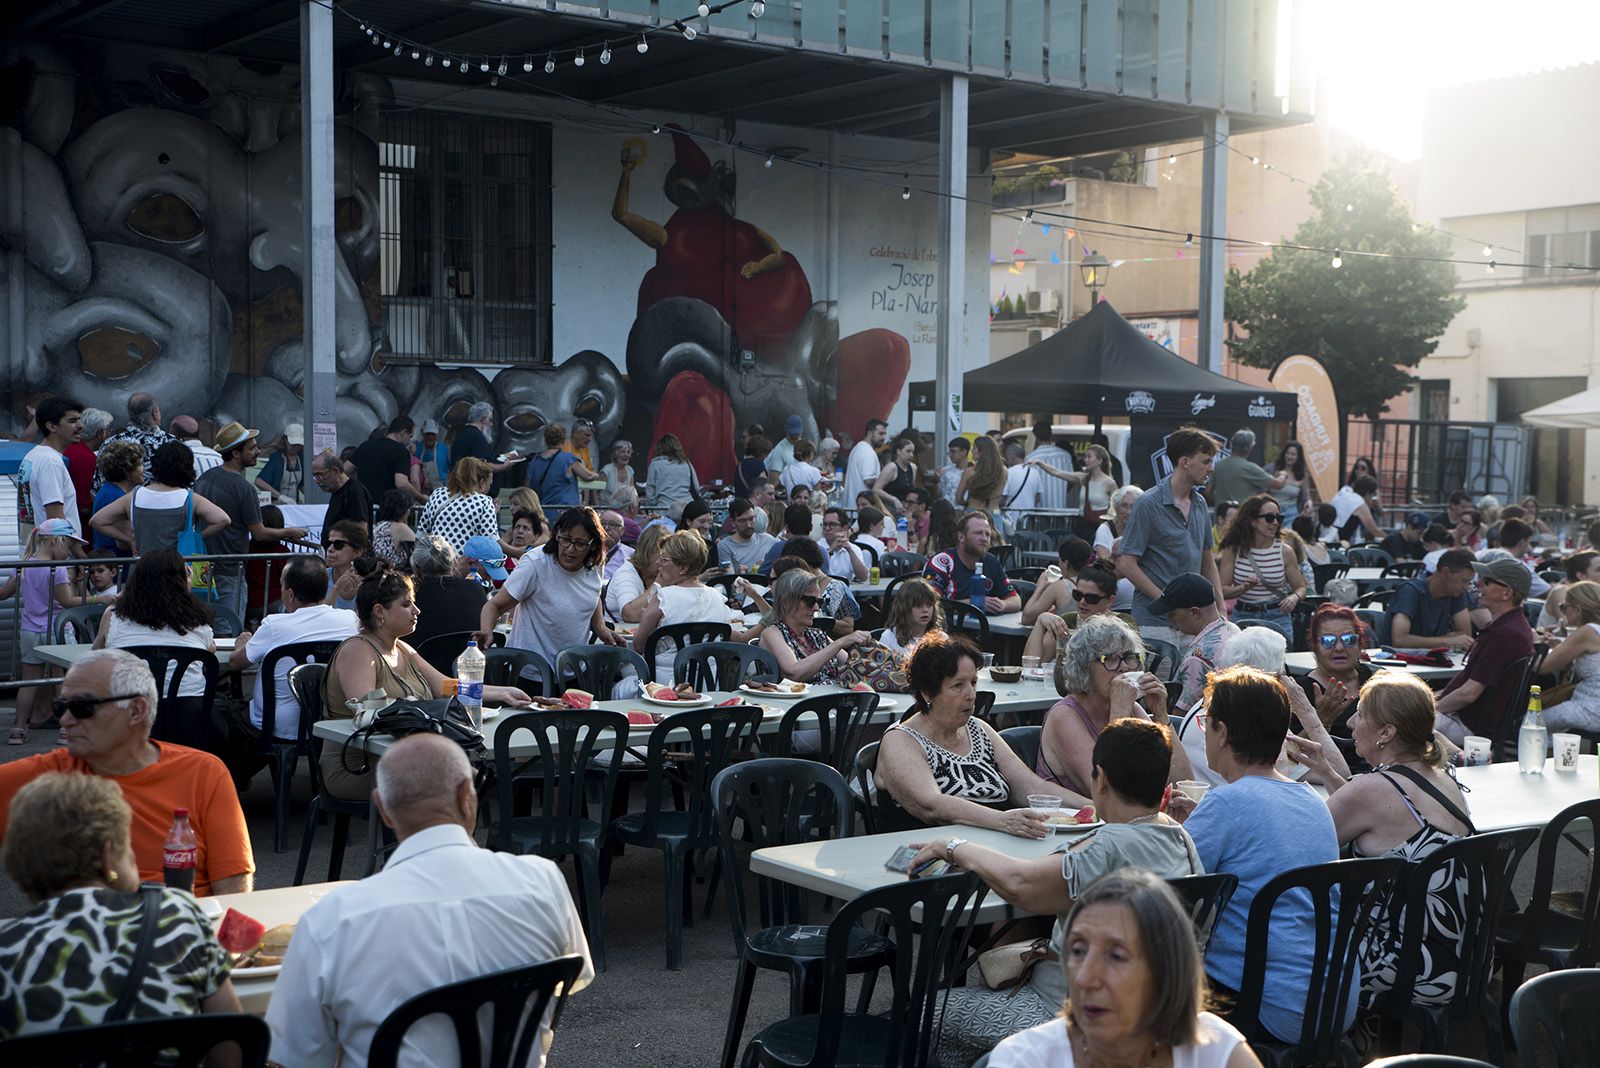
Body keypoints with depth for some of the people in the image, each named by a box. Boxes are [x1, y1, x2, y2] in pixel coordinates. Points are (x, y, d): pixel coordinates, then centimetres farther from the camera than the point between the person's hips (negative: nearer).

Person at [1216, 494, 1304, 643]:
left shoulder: (1285, 551, -1)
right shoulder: (1233, 550, -3)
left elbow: (1301, 587, 7)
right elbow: (1221, 590, -4)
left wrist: (1295, 597, -15)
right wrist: (1243, 588, -21)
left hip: (1277, 618, 0)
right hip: (1242, 616, 0)